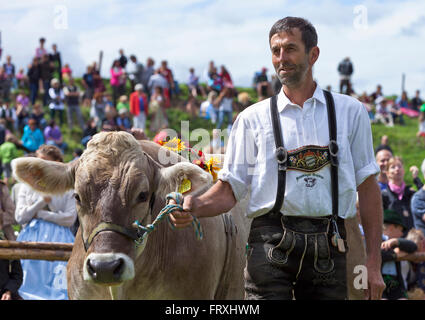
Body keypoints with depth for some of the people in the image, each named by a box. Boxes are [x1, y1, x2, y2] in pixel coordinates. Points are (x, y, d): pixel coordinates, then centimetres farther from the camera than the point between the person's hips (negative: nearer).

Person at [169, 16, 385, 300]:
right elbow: (230, 190, 7)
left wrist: (373, 263, 5)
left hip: (329, 246, 1)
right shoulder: (253, 118, 10)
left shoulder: (350, 112, 12)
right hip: (271, 242, -1)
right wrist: (195, 206, -15)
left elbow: (367, 186, 10)